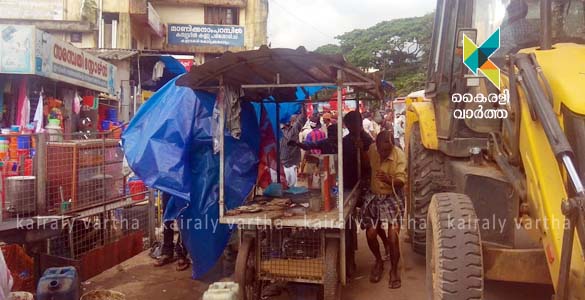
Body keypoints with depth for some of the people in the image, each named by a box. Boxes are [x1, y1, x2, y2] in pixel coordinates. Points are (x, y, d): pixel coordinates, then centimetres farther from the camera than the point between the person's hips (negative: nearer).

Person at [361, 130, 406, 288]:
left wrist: (388, 180, -39)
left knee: (393, 237, -10)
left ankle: (394, 269, 16)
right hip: (374, 197, 3)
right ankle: (379, 261, 26)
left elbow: (401, 181, -22)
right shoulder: (372, 149, -8)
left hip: (392, 198, -3)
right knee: (370, 234, -3)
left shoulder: (399, 155, -18)